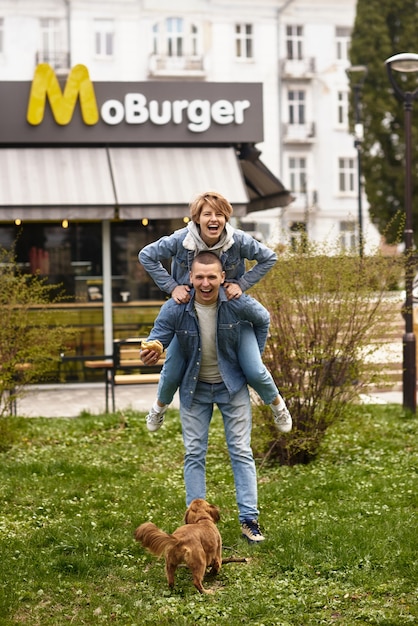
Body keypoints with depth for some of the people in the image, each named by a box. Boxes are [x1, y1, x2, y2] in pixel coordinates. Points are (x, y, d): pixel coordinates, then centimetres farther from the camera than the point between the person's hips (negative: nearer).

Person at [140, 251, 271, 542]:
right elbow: (159, 335, -15)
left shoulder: (238, 303, -20)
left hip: (232, 384, -1)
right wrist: (151, 349, -40)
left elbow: (263, 320, 1)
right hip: (194, 388, 1)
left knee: (241, 451, 0)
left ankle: (249, 519, 6)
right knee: (194, 454, 3)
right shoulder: (175, 308, -21)